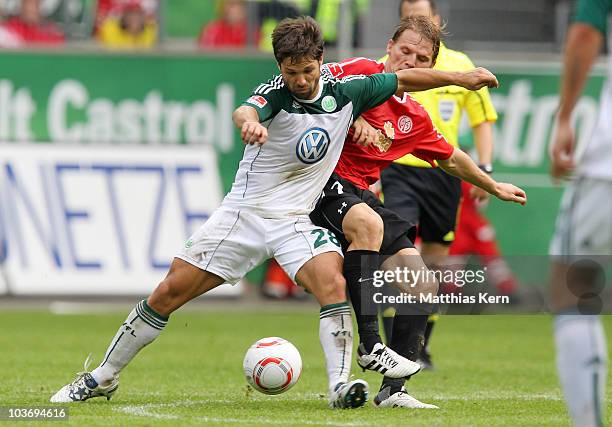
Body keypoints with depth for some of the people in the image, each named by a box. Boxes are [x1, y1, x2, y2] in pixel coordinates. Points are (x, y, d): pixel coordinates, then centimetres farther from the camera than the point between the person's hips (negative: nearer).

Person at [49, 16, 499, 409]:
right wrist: (249, 122, -62)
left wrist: (460, 77, 8)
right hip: (243, 211, -2)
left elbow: (403, 79, 9)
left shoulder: (346, 91, -3)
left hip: (295, 221, 2)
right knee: (167, 293, -2)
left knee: (332, 282, -28)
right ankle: (103, 377, 11)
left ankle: (341, 385, -27)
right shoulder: (274, 93, -15)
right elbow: (245, 111, -38)